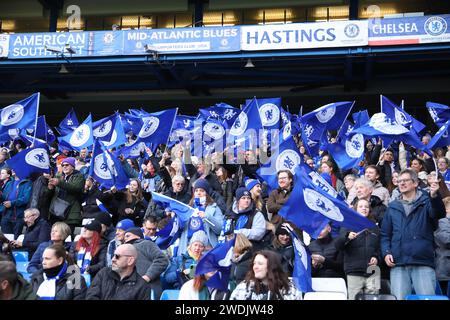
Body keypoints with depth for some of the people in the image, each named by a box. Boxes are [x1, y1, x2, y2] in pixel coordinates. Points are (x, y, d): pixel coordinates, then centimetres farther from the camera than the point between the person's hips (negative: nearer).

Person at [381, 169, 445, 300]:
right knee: (399, 298, 2)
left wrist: (434, 196, -35)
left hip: (423, 262, -2)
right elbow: (385, 234, 16)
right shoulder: (393, 207, 17)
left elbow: (438, 213, -15)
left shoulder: (425, 201, 7)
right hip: (398, 264, 3)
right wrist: (386, 252, -1)